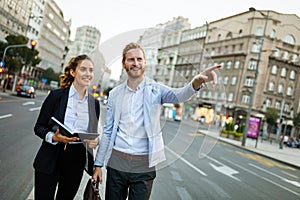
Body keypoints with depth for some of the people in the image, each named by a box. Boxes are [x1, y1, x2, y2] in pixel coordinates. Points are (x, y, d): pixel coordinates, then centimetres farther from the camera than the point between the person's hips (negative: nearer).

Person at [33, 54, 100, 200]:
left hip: (77, 160, 3)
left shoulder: (94, 103, 5)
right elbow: (39, 127, -2)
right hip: (51, 159, -3)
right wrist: (54, 137, -22)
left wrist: (95, 141, -9)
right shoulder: (57, 95, -5)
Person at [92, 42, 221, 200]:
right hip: (116, 162, 2)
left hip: (144, 165, -2)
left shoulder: (155, 89, -3)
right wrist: (98, 164, 7)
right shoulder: (114, 94, 5)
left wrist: (196, 82, -46)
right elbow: (108, 131, 8)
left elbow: (178, 95, -24)